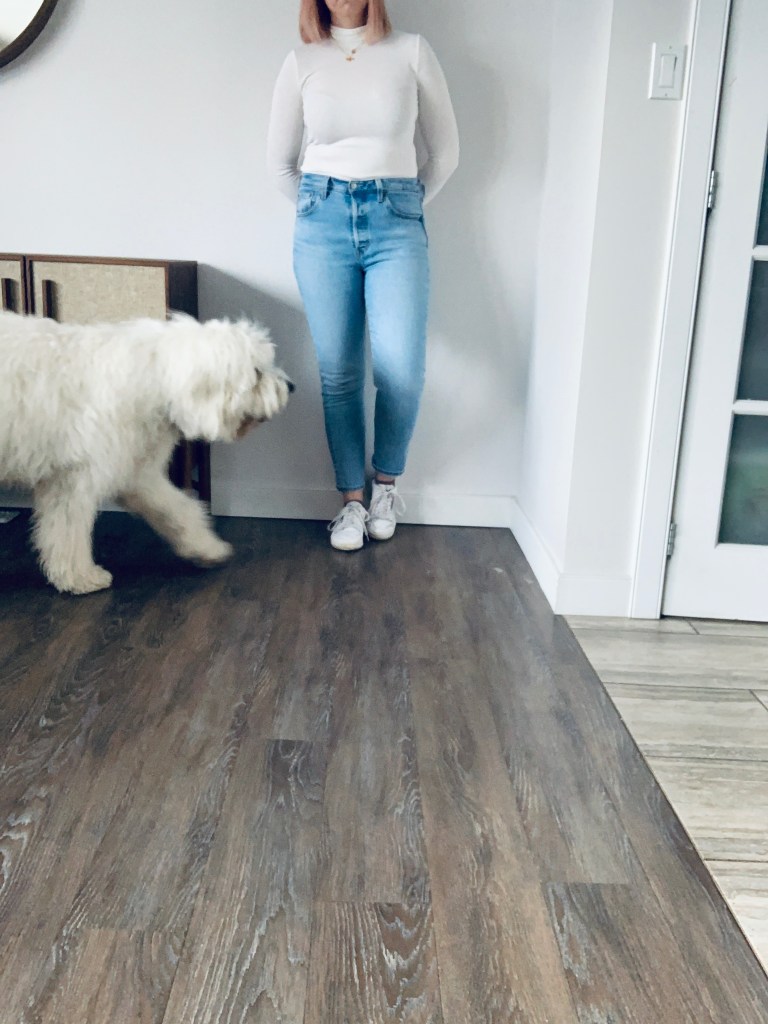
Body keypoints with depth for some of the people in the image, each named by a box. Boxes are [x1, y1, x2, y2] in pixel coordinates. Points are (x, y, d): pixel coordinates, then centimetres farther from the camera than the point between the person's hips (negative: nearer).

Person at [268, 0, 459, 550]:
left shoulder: (412, 51, 5)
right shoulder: (302, 61, 8)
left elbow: (445, 152, 10)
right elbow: (281, 160, 16)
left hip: (396, 222, -1)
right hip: (323, 222, 1)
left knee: (401, 370, -13)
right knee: (339, 373, 0)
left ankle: (386, 482, 13)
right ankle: (352, 499, 14)